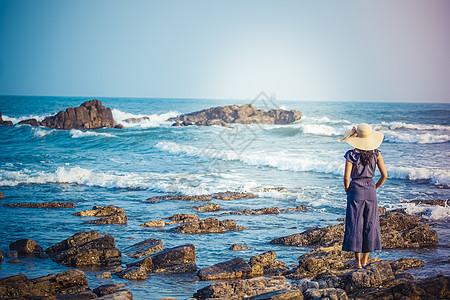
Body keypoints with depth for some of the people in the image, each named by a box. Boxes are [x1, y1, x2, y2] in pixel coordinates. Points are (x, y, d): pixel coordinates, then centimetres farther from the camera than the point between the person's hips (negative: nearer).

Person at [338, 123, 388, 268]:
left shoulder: (351, 154, -11)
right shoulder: (375, 153, -2)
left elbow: (346, 177, -15)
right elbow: (384, 175, -3)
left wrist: (347, 190, 3)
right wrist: (374, 188, 11)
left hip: (355, 191, -3)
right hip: (370, 191, 3)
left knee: (355, 225, 4)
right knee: (370, 224, 12)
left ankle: (358, 260, 5)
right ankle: (365, 259, 18)